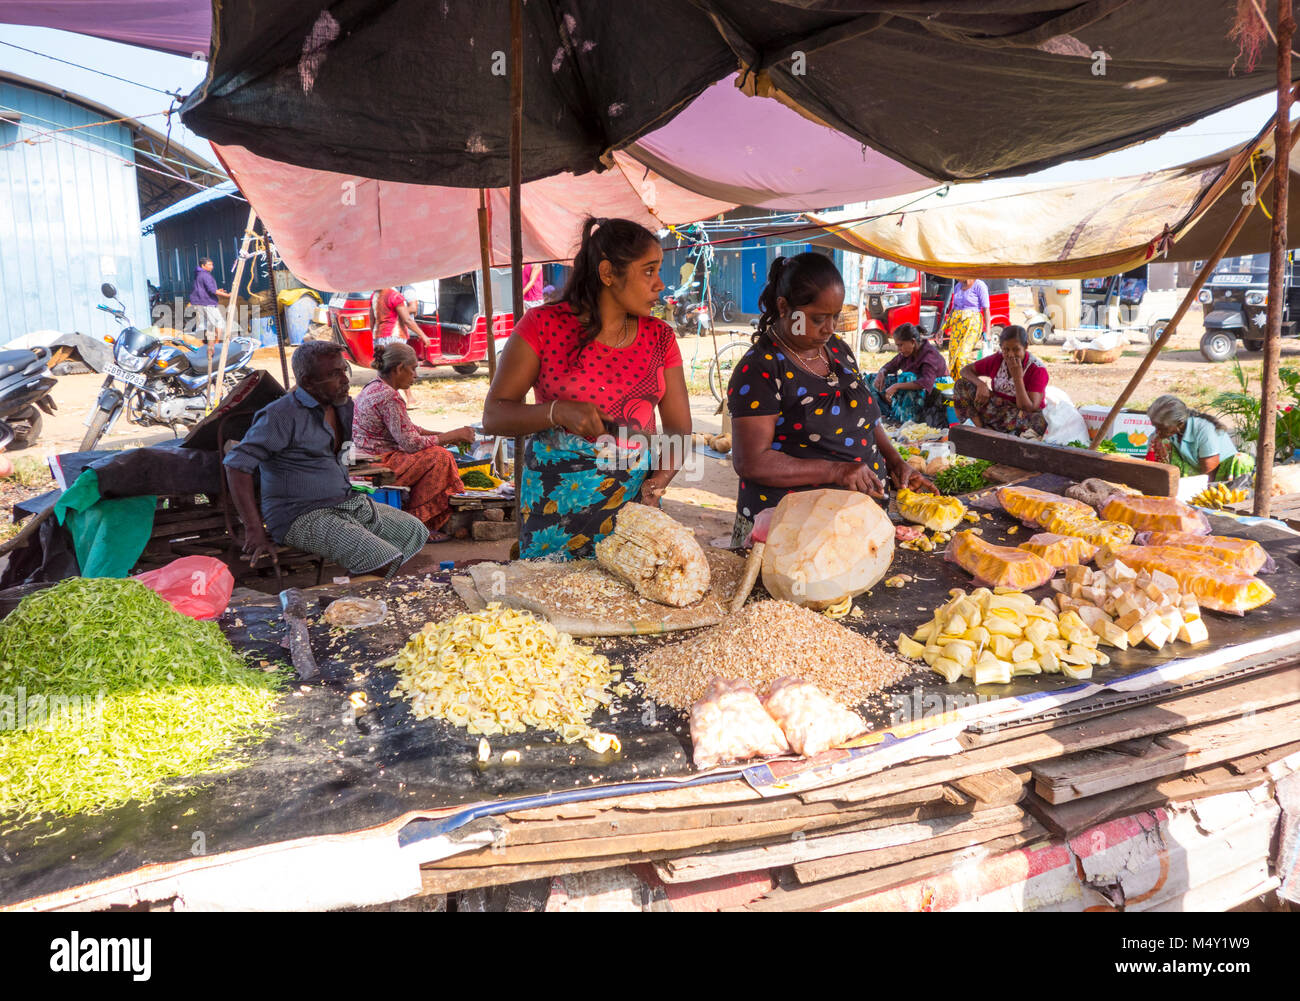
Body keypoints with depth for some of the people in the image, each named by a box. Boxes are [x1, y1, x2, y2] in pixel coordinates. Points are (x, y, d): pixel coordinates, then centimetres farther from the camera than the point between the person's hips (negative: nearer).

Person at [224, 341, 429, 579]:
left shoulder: (344, 407, 11)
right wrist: (254, 529, -23)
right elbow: (237, 464, -19)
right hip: (302, 517, -9)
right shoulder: (282, 415, -14)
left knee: (415, 530, 13)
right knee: (385, 560, -25)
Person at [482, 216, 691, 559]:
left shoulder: (659, 336, 6)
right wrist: (558, 411, -21)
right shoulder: (544, 325, -4)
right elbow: (493, 416, -5)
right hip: (556, 506, -3)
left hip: (633, 503, 3)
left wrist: (656, 483, -12)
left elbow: (679, 429, 6)